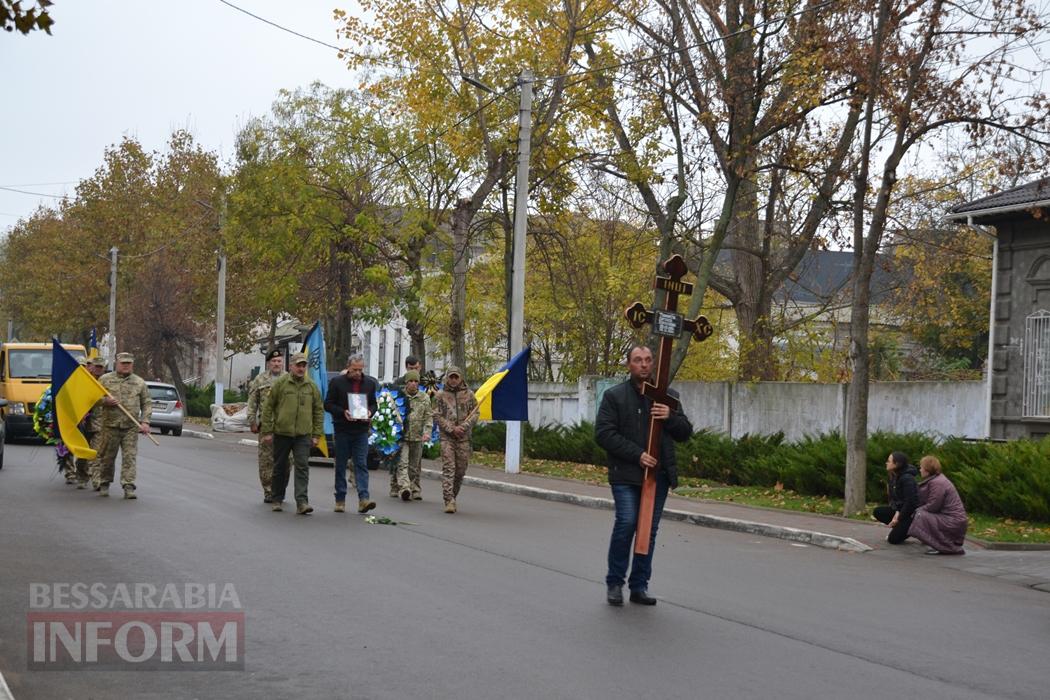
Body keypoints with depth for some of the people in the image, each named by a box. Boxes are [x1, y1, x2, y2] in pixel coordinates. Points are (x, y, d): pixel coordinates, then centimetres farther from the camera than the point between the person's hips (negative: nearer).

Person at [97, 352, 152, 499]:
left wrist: (145, 421, -1)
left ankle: (129, 487, -8)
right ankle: (104, 484, 23)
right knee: (107, 457, 7)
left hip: (131, 427, 0)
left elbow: (147, 403, 11)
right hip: (110, 425, 0)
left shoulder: (139, 382, 10)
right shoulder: (104, 379, 6)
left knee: (130, 457, -7)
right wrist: (105, 401, -11)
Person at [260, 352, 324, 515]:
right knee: (280, 468, 10)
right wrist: (267, 431, -3)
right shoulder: (280, 383, -1)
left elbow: (319, 411, 11)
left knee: (302, 467, -9)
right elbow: (268, 407, 1)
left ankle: (302, 502, -13)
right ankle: (277, 500, 23)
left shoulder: (311, 386, 7)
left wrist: (317, 434, 5)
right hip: (282, 433, -1)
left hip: (303, 434, 1)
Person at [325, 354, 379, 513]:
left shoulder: (370, 383, 7)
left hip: (361, 430, 1)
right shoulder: (337, 382, -3)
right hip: (342, 429, -1)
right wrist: (343, 412, -17)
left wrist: (369, 412, -6)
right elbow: (328, 404, -1)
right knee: (340, 465, 6)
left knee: (361, 464, -6)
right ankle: (340, 500, 12)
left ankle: (363, 499, -14)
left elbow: (374, 404, 16)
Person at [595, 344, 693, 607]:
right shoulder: (614, 396, 2)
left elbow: (685, 433, 11)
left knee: (649, 530, 5)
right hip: (626, 475, -3)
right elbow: (604, 433, -5)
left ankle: (639, 586, 14)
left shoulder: (669, 396, 12)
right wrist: (637, 455, -14)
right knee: (626, 522, -15)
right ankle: (614, 583, 0)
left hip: (659, 475, 4)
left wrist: (671, 417, -11)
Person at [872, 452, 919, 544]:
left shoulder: (907, 478, -22)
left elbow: (910, 502, -25)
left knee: (893, 539, -17)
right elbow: (893, 498, 9)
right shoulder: (894, 477, 6)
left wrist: (899, 518, -18)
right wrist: (897, 512, -10)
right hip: (899, 509, 9)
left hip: (911, 513, -9)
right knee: (878, 512, -7)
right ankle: (898, 528, 7)